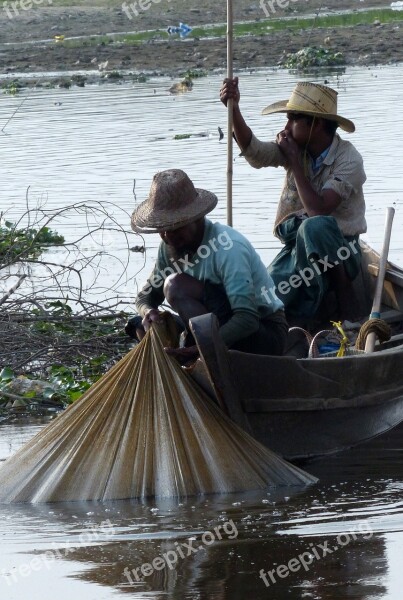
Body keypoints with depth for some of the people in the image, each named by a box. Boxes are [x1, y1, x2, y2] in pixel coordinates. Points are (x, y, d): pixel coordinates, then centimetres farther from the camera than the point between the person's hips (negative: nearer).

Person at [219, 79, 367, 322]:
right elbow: (254, 151, -15)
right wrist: (234, 109, -28)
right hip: (299, 249, 4)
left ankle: (345, 297, -22)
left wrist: (294, 161, -19)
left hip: (338, 253, -4)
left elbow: (318, 210, -26)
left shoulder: (348, 160, -17)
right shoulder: (297, 148, 1)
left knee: (314, 226, -39)